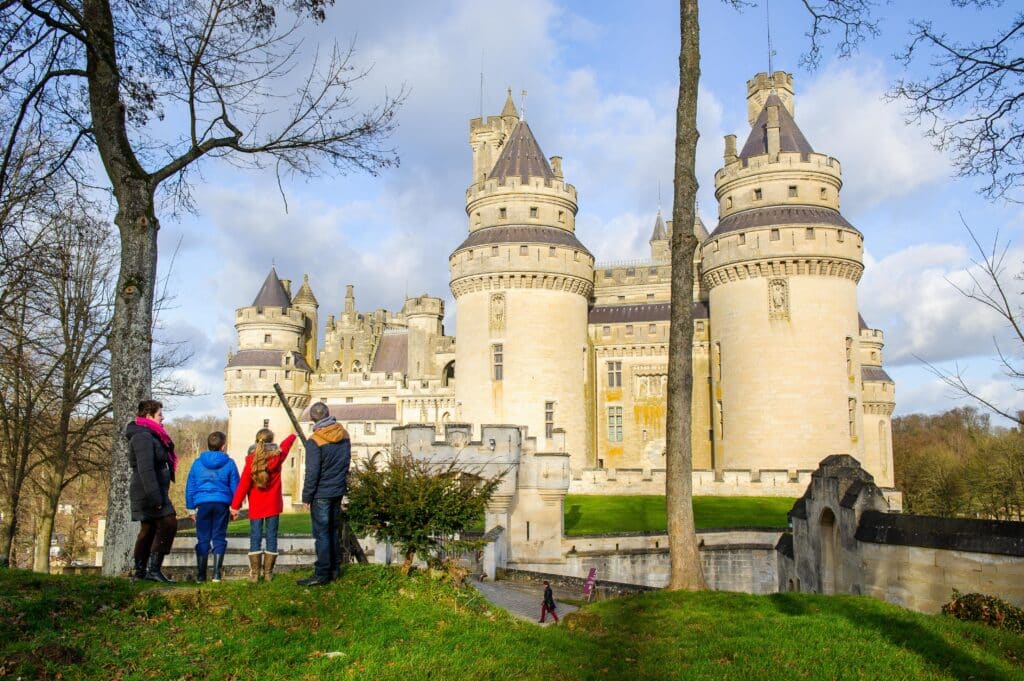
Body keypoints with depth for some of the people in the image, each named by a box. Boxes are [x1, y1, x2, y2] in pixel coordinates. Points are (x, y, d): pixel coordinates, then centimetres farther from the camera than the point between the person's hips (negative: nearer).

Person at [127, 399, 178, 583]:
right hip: (149, 491, -11)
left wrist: (158, 495, 24)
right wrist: (156, 497, -27)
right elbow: (146, 469, -24)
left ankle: (140, 571, 18)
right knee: (168, 524, -14)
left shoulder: (150, 436, 19)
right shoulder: (143, 437, -15)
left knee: (149, 529, 13)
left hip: (147, 493, 11)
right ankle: (154, 569, -14)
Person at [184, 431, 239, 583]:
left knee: (202, 539, 6)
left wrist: (191, 507, 14)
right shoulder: (229, 463, 3)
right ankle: (216, 574, 2)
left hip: (202, 504, 1)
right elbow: (235, 486, 5)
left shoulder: (198, 463, 7)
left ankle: (200, 575, 7)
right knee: (219, 538, 5)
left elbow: (190, 487, 9)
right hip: (222, 504, -1)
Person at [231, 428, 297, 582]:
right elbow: (285, 446, 19)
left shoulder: (251, 460, -9)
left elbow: (243, 484, -10)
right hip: (273, 506, 1)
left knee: (255, 538, 3)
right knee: (271, 537, 6)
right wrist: (292, 436, 41)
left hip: (256, 507, -1)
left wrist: (235, 505, -5)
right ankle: (268, 573, 7)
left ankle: (254, 574, 1)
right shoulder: (277, 457, -4)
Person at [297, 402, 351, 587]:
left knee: (321, 534, -2)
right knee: (333, 531, 16)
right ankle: (335, 570, 22)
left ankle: (321, 575, 1)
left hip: (321, 494, -7)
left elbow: (312, 472, -16)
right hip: (338, 490, 7)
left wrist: (306, 496, -7)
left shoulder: (315, 441, -17)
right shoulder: (344, 435, 3)